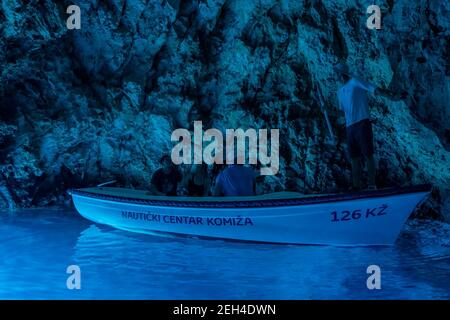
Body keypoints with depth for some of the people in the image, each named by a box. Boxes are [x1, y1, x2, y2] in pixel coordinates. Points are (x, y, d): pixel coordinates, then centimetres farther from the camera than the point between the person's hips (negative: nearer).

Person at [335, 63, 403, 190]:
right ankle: (356, 187, 8)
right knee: (354, 157, 6)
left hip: (362, 123, -7)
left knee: (368, 154, -8)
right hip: (350, 127, 7)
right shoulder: (340, 92, 21)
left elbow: (374, 89, -12)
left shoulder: (355, 82, -1)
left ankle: (372, 185, -7)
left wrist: (391, 96, -25)